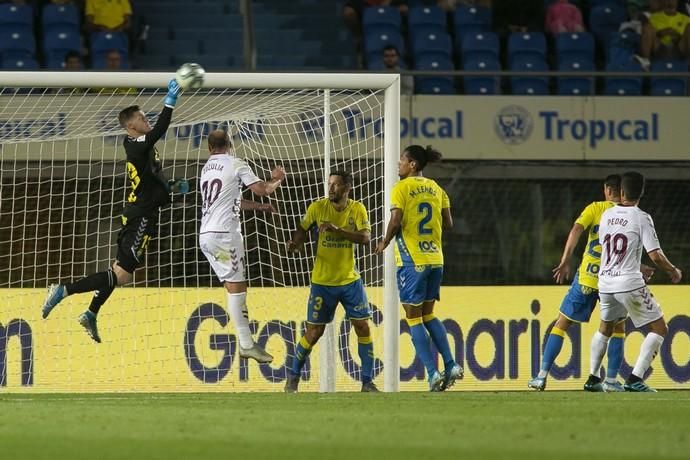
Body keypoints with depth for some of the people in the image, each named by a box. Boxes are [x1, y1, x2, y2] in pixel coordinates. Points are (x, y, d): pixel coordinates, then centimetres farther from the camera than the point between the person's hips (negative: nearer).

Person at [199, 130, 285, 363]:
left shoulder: (207, 168, 19)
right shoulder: (235, 164, -4)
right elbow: (261, 189, -10)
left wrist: (258, 206, 38)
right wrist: (277, 179, 10)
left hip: (206, 235, 8)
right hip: (224, 233, -8)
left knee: (233, 286, 10)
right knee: (236, 287, -8)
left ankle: (246, 340, 8)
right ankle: (246, 344, -11)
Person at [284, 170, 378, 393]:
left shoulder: (357, 209, -4)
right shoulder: (318, 207, -6)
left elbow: (365, 237, -15)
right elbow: (301, 230, 2)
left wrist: (338, 230, -28)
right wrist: (294, 243, -21)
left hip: (350, 279, 1)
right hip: (322, 281, -1)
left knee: (363, 327, -4)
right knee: (314, 332, 0)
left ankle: (367, 381, 5)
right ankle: (293, 376, 19)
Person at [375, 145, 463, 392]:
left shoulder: (402, 188, -8)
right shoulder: (436, 188, 10)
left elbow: (396, 221, -18)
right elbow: (448, 223, 10)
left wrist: (385, 242, -2)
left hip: (412, 260, -6)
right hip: (435, 258, 6)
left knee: (414, 318, 1)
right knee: (428, 314, 18)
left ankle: (433, 373, -6)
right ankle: (450, 364, 6)